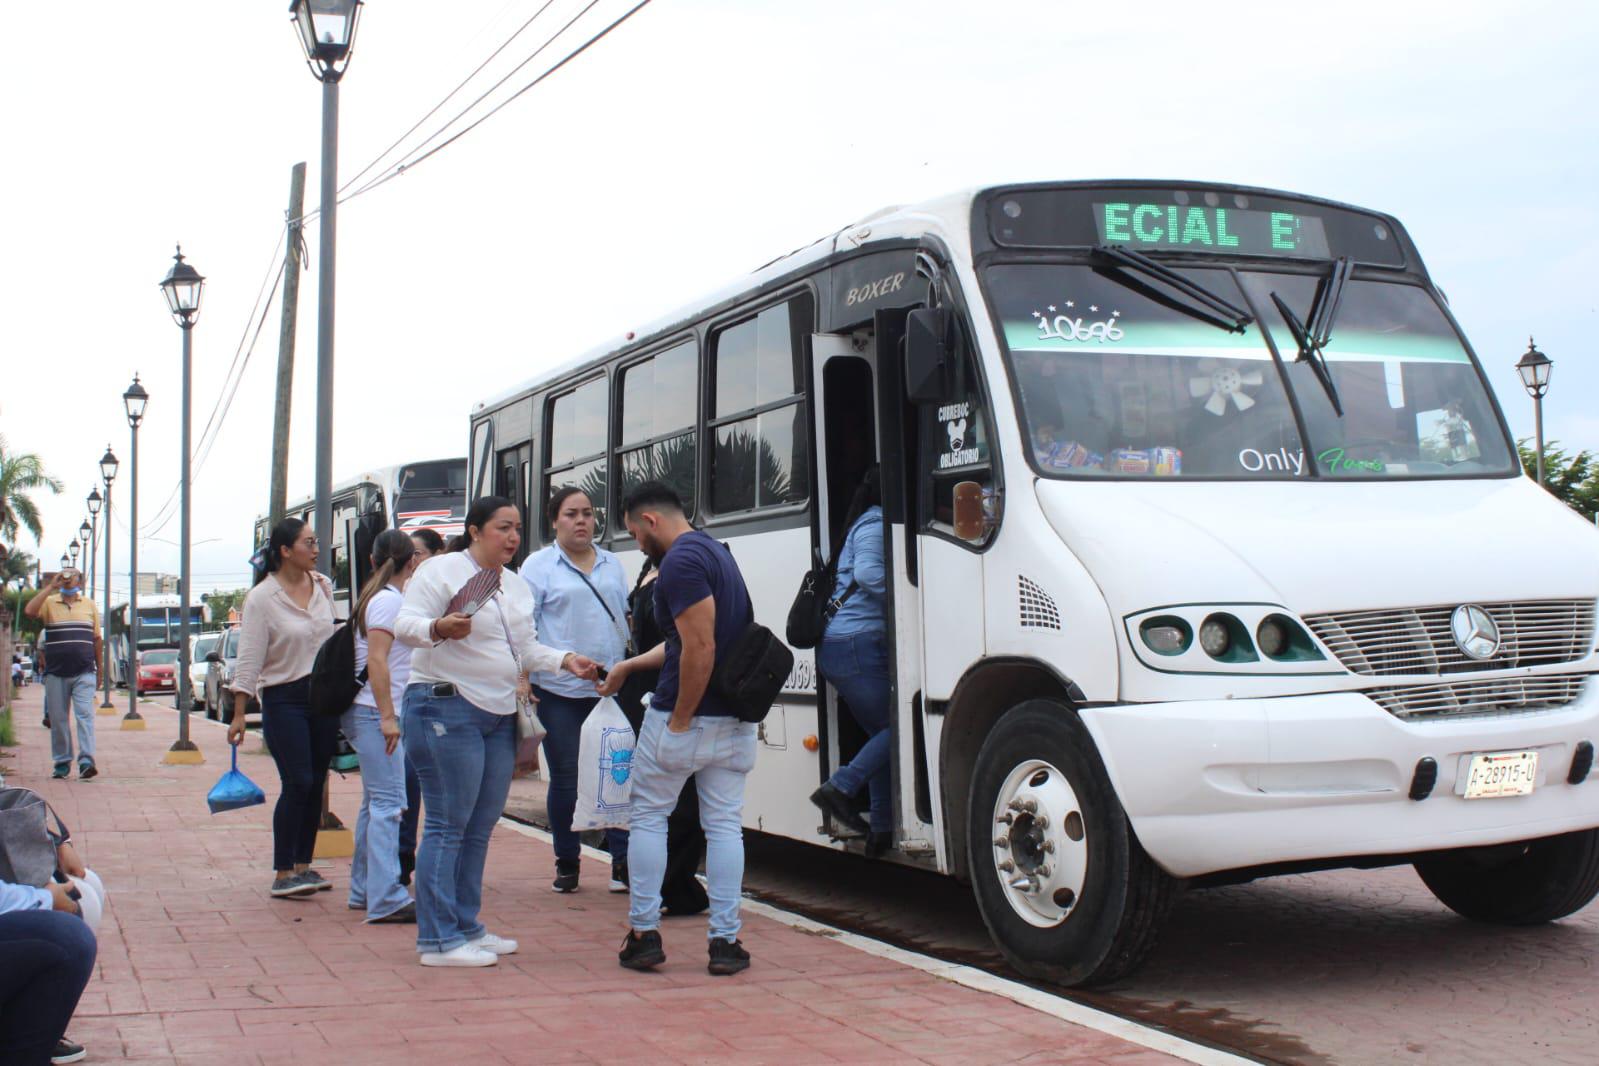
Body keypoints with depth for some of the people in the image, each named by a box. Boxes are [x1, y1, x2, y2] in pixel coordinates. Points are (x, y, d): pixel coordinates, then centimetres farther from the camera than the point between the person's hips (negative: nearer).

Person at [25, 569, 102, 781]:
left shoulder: (89, 604, 11)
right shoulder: (49, 603, 7)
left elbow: (96, 638, 13)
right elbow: (29, 611, -15)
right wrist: (50, 587, -11)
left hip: (83, 673, 0)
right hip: (56, 673, 1)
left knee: (85, 716, -11)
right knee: (58, 719, 5)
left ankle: (86, 761, -17)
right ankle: (62, 762, 13)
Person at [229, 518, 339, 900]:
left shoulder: (323, 586, 7)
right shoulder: (261, 597, -9)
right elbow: (249, 660, -10)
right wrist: (239, 715, -13)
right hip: (284, 700, -5)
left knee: (316, 783, 7)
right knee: (297, 784, -10)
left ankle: (303, 866, 16)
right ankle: (282, 875, -2)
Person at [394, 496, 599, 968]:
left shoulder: (517, 588, 19)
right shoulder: (442, 570, -6)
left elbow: (527, 649, 22)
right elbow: (405, 623, -15)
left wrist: (565, 660, 5)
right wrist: (439, 628, -35)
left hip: (499, 717, 8)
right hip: (447, 710, -8)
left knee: (480, 829, 11)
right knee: (447, 827, -7)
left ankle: (466, 927, 21)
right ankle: (438, 940, -3)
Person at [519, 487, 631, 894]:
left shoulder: (611, 565, 15)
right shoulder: (539, 566, 3)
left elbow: (629, 617, 21)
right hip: (559, 691, -3)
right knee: (565, 779, 3)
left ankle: (623, 861, 4)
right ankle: (567, 863, 16)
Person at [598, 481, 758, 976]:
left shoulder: (680, 561, -17)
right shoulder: (714, 551, 14)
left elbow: (700, 648, -25)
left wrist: (680, 720, -17)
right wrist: (629, 666, 29)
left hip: (683, 719, -8)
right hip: (735, 721, 8)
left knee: (648, 817, 8)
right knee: (724, 824, 8)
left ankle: (644, 935, 10)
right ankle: (725, 942, 9)